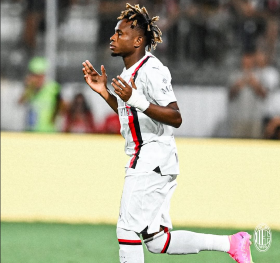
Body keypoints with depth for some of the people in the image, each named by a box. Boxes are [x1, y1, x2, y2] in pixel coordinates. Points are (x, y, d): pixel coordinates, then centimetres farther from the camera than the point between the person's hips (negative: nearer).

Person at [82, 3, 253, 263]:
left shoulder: (151, 71, -16)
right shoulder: (130, 71, 15)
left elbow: (175, 118, -24)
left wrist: (136, 100, -34)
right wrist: (103, 92, 19)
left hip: (153, 161, -10)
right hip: (144, 161, 10)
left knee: (127, 229, -9)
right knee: (156, 241, 9)